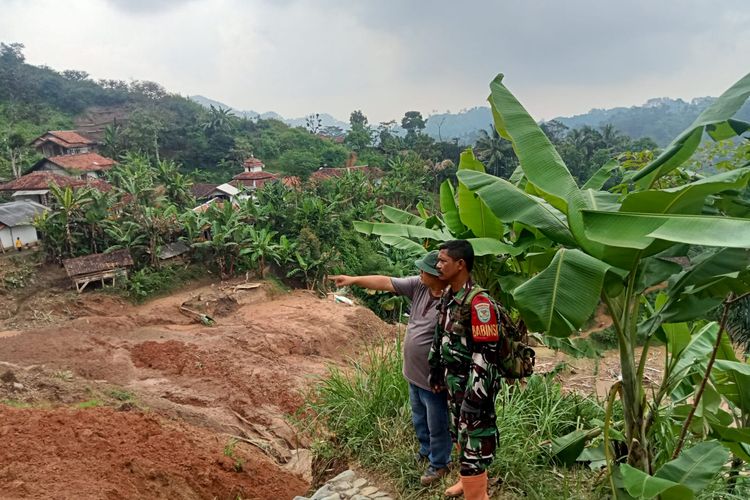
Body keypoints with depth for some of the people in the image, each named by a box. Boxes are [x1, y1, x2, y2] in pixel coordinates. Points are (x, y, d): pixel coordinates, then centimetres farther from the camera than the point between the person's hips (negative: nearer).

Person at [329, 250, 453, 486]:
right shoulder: (419, 286, -6)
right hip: (414, 373, 8)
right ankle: (426, 450, 52)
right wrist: (354, 279, -2)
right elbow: (386, 282, 0)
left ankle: (439, 464, 36)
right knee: (419, 419, 29)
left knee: (437, 425, 14)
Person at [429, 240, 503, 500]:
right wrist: (435, 370, 19)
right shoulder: (448, 295, 5)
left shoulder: (478, 302, -24)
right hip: (453, 381, 9)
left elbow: (485, 354, -25)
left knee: (473, 441, -1)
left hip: (472, 385, -9)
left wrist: (474, 397, -24)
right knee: (460, 434, 25)